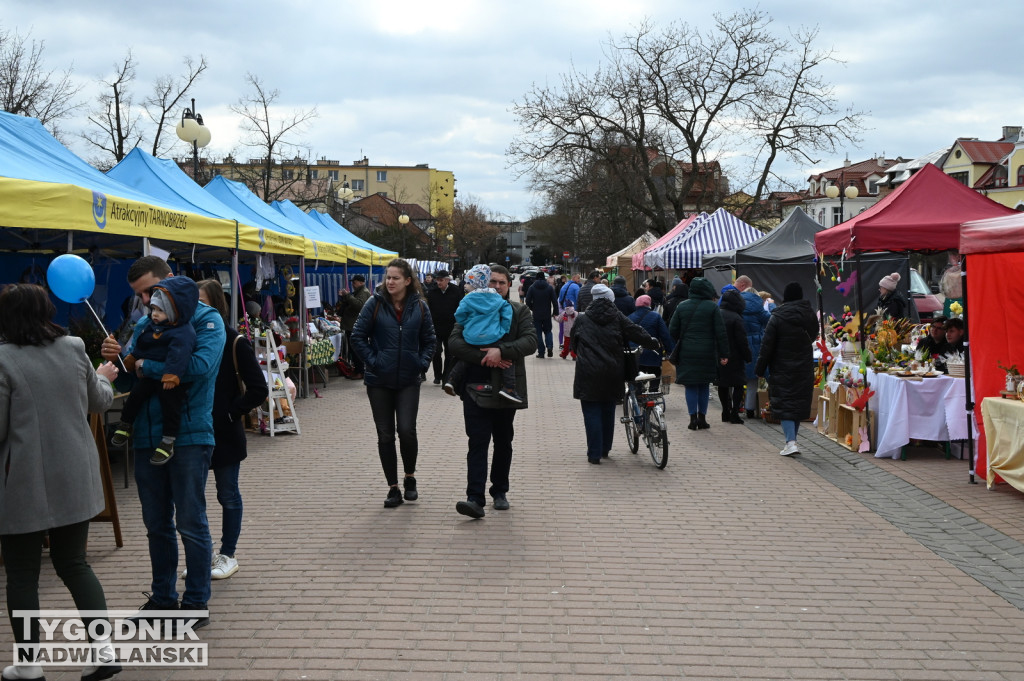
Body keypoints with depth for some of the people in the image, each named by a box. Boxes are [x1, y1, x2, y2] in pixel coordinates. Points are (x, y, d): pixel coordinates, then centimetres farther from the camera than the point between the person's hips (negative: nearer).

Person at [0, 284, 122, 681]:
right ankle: (103, 648, 9)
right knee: (73, 562, 16)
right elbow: (99, 403, 17)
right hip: (74, 479, 5)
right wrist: (103, 378, 37)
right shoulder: (74, 350, 3)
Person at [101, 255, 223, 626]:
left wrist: (144, 365, -12)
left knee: (190, 523, 2)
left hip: (188, 436, -6)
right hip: (147, 437, 6)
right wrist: (115, 357, -11)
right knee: (157, 524, 14)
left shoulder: (205, 318, -6)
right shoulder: (144, 323, 12)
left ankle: (196, 603, 15)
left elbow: (201, 365, -22)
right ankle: (163, 599, 28)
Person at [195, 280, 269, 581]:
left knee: (228, 496, 9)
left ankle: (228, 556, 23)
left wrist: (230, 412, -14)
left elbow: (259, 389, -11)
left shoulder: (234, 342, -10)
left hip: (224, 434, -4)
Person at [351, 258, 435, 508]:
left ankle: (410, 478, 16)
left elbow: (429, 340, 11)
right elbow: (358, 336, 0)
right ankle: (393, 488, 15)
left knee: (407, 430, -10)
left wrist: (423, 363, -1)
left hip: (409, 380, 0)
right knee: (385, 435, 5)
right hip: (379, 380, 0)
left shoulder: (420, 307, 1)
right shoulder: (375, 304, -4)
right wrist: (372, 361, -8)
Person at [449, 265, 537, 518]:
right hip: (476, 388, -1)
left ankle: (499, 492, 27)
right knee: (477, 442, -7)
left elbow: (530, 341, -9)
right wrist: (484, 357, -16)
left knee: (503, 442, 13)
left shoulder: (520, 312, 6)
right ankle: (475, 498, -11)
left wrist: (501, 351, -23)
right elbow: (455, 343, -3)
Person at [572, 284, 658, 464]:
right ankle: (605, 449, 25)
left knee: (591, 413, 1)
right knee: (608, 412, 15)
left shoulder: (582, 319, 4)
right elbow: (636, 332, 1)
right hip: (612, 373, 2)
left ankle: (594, 454, -2)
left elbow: (573, 344, 10)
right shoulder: (617, 317, 3)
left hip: (588, 373, -1)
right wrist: (654, 344, 14)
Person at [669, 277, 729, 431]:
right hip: (707, 353, -1)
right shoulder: (712, 307, -5)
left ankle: (693, 417, 0)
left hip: (686, 353, 1)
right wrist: (724, 354, -2)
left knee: (691, 386, 5)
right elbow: (721, 332, -6)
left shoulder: (682, 306, 3)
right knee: (704, 385, 11)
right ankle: (702, 418, 12)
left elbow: (673, 330, 5)